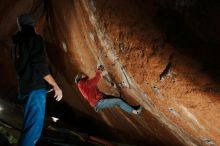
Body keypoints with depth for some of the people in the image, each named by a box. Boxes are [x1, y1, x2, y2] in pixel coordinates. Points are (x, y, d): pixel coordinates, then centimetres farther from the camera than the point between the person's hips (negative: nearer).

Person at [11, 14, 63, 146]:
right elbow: (40, 65, -17)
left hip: (24, 88, 9)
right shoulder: (34, 38, -7)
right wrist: (55, 86, -14)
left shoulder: (17, 44, 17)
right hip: (35, 88, -9)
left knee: (30, 125, 19)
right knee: (34, 127, -11)